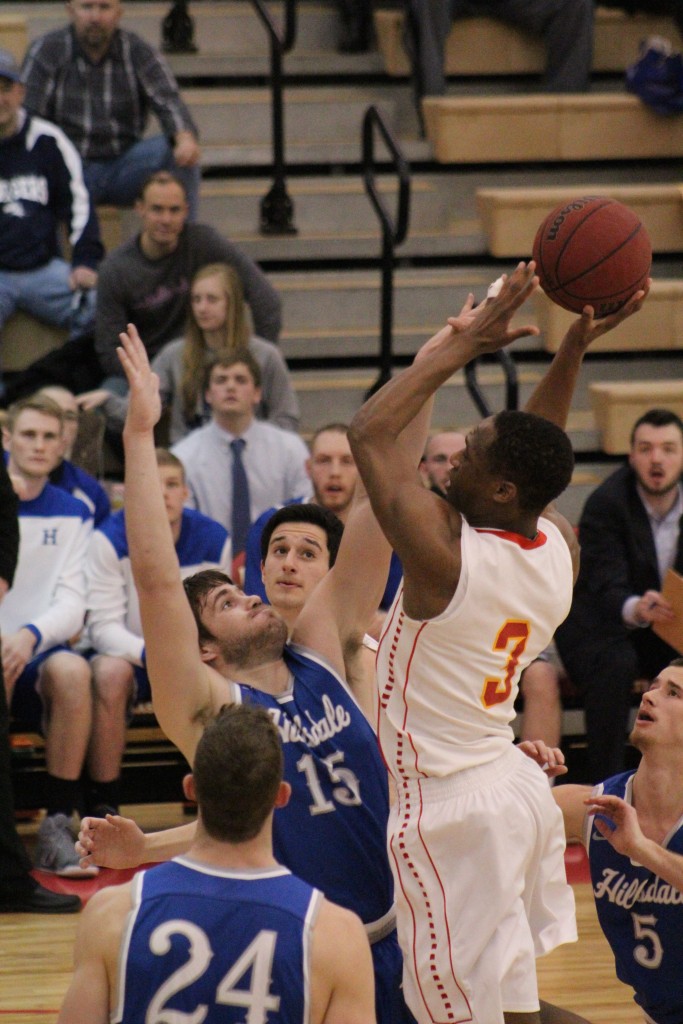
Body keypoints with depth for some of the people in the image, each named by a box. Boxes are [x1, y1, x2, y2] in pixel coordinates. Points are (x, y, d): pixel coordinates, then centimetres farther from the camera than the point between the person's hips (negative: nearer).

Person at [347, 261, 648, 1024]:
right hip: (518, 787, 8)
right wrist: (574, 349, 12)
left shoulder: (444, 553, -22)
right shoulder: (560, 547, -2)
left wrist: (460, 346, -8)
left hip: (451, 810, -8)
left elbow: (369, 431, -11)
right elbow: (533, 458, 19)